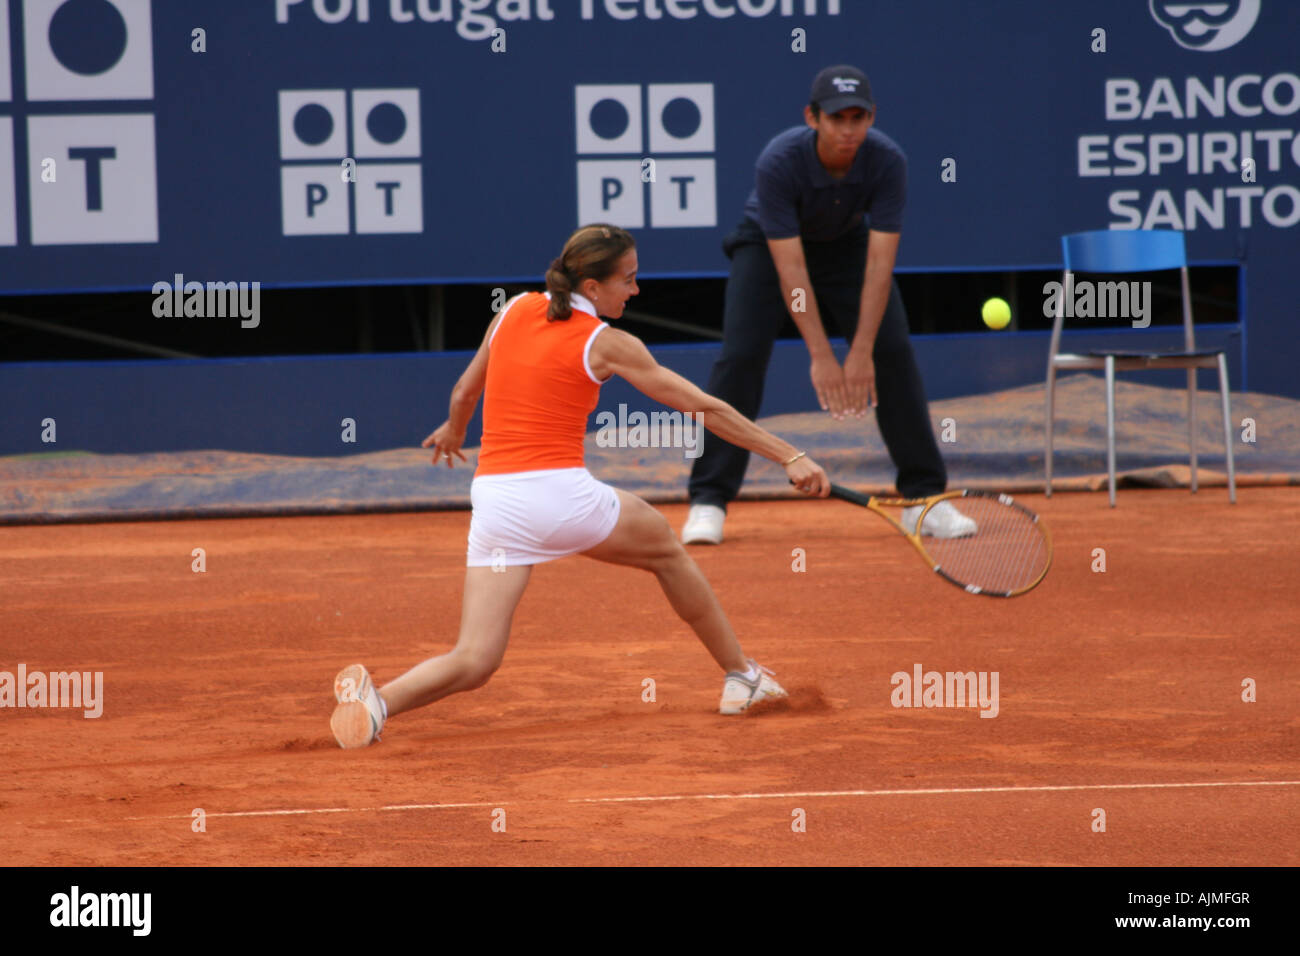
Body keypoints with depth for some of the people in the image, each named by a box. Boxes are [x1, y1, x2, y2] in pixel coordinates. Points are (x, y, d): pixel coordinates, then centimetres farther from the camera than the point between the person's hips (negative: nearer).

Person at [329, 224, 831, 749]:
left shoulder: (515, 311, 10)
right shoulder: (607, 345, -2)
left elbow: (464, 394, 23)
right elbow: (705, 408, -2)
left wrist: (453, 431, 46)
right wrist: (789, 455, 1)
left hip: (494, 500, 4)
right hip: (563, 495, -3)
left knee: (473, 663, 0)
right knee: (667, 550, 27)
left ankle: (377, 699, -29)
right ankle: (740, 675, 36)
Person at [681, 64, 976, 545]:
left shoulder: (887, 160, -30)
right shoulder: (777, 163, -36)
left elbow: (880, 260, -30)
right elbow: (790, 267, -35)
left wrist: (861, 352, -35)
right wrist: (821, 356, -37)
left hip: (846, 242, 2)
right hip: (769, 244, -2)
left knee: (893, 352, -11)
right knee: (741, 356, -17)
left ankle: (924, 499, -2)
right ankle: (708, 502, -10)